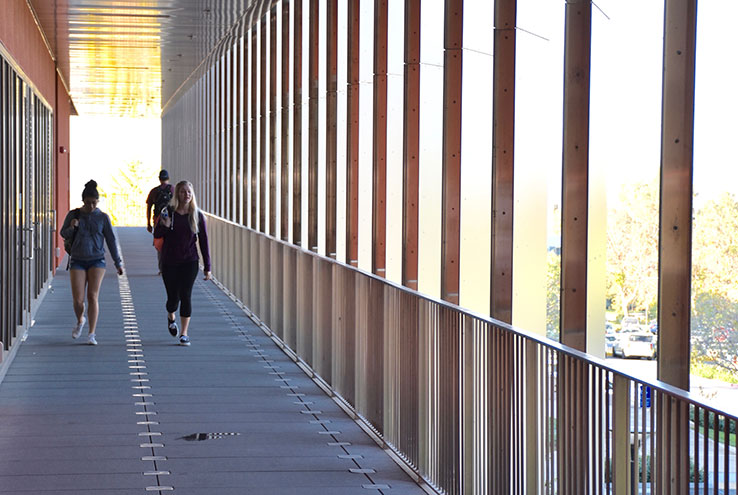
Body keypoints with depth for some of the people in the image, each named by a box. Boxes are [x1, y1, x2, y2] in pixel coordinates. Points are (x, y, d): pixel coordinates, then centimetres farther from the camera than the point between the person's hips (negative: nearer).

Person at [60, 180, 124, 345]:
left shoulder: (103, 217, 2)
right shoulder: (73, 215, 3)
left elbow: (111, 240, 7)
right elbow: (63, 234, 10)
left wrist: (118, 263, 8)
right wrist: (71, 228, -13)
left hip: (97, 261, -1)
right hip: (77, 261, 1)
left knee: (93, 296, -9)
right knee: (78, 299, -5)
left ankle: (91, 334, -5)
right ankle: (80, 321, 28)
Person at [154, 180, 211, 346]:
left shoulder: (197, 215, 0)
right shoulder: (168, 212, -2)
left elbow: (204, 241, 2)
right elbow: (157, 235, 3)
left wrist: (207, 267, 1)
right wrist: (164, 226, -20)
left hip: (190, 262, 0)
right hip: (169, 262, 0)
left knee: (186, 295, -8)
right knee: (173, 296, 3)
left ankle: (184, 333, 1)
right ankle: (170, 317, 38)